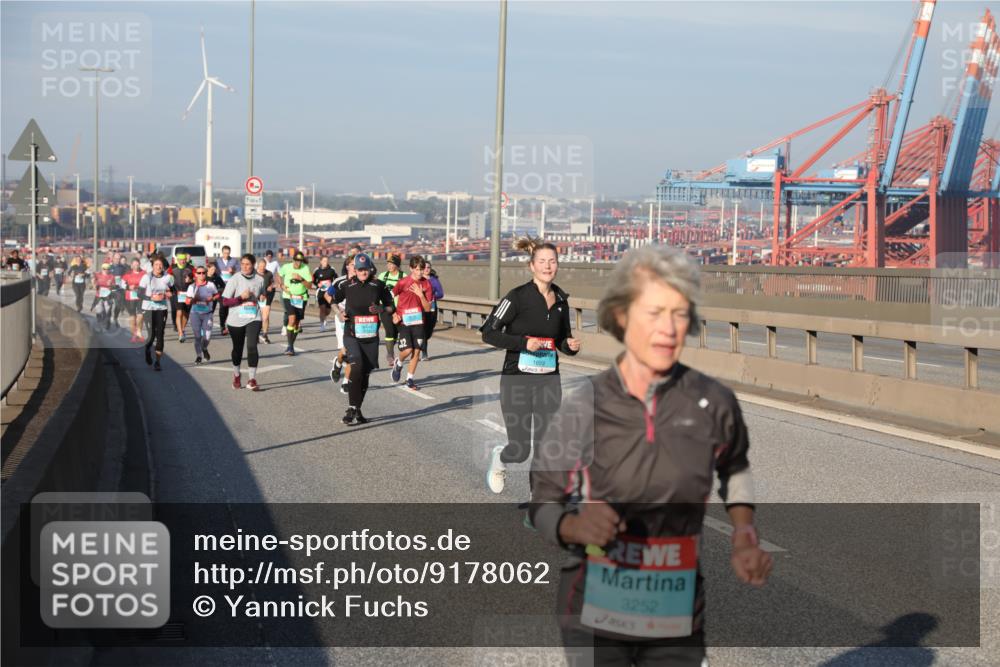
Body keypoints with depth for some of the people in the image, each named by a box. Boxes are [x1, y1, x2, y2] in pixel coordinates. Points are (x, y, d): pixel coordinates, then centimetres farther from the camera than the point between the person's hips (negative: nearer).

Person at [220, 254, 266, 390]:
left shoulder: (259, 280, 1)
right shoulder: (234, 280, -6)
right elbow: (225, 301, -9)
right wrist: (241, 297, -19)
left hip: (253, 319, 0)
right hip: (236, 320, 0)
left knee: (252, 346, -18)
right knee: (237, 349, 15)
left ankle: (252, 379, -15)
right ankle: (236, 375, 40)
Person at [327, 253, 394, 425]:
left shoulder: (378, 285, 4)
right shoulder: (347, 285, 1)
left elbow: (391, 306, 11)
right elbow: (332, 300, 12)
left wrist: (381, 309, -10)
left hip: (371, 337, 3)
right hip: (352, 335, -3)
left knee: (365, 373, 7)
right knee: (357, 367, -22)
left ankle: (357, 410, 21)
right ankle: (352, 409, -19)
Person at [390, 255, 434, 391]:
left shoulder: (426, 284, -1)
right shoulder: (403, 283, -10)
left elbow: (427, 308, -2)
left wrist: (420, 294, -16)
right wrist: (394, 314, -5)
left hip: (418, 322, 3)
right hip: (403, 321, -3)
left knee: (416, 350, 1)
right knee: (407, 350, -13)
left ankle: (410, 379, 14)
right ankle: (398, 364, 21)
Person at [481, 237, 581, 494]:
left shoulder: (561, 300, 7)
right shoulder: (518, 297, -11)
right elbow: (489, 332, -11)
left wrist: (570, 345, -4)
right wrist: (523, 342, -21)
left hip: (549, 381, 4)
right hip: (517, 379, -4)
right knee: (520, 450, 0)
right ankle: (499, 458, 35)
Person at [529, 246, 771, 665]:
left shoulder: (712, 403, -3)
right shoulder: (584, 405, -8)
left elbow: (735, 469, 18)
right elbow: (543, 504, -4)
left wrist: (745, 540, 5)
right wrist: (575, 526, -25)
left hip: (678, 620, 2)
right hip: (596, 615, -1)